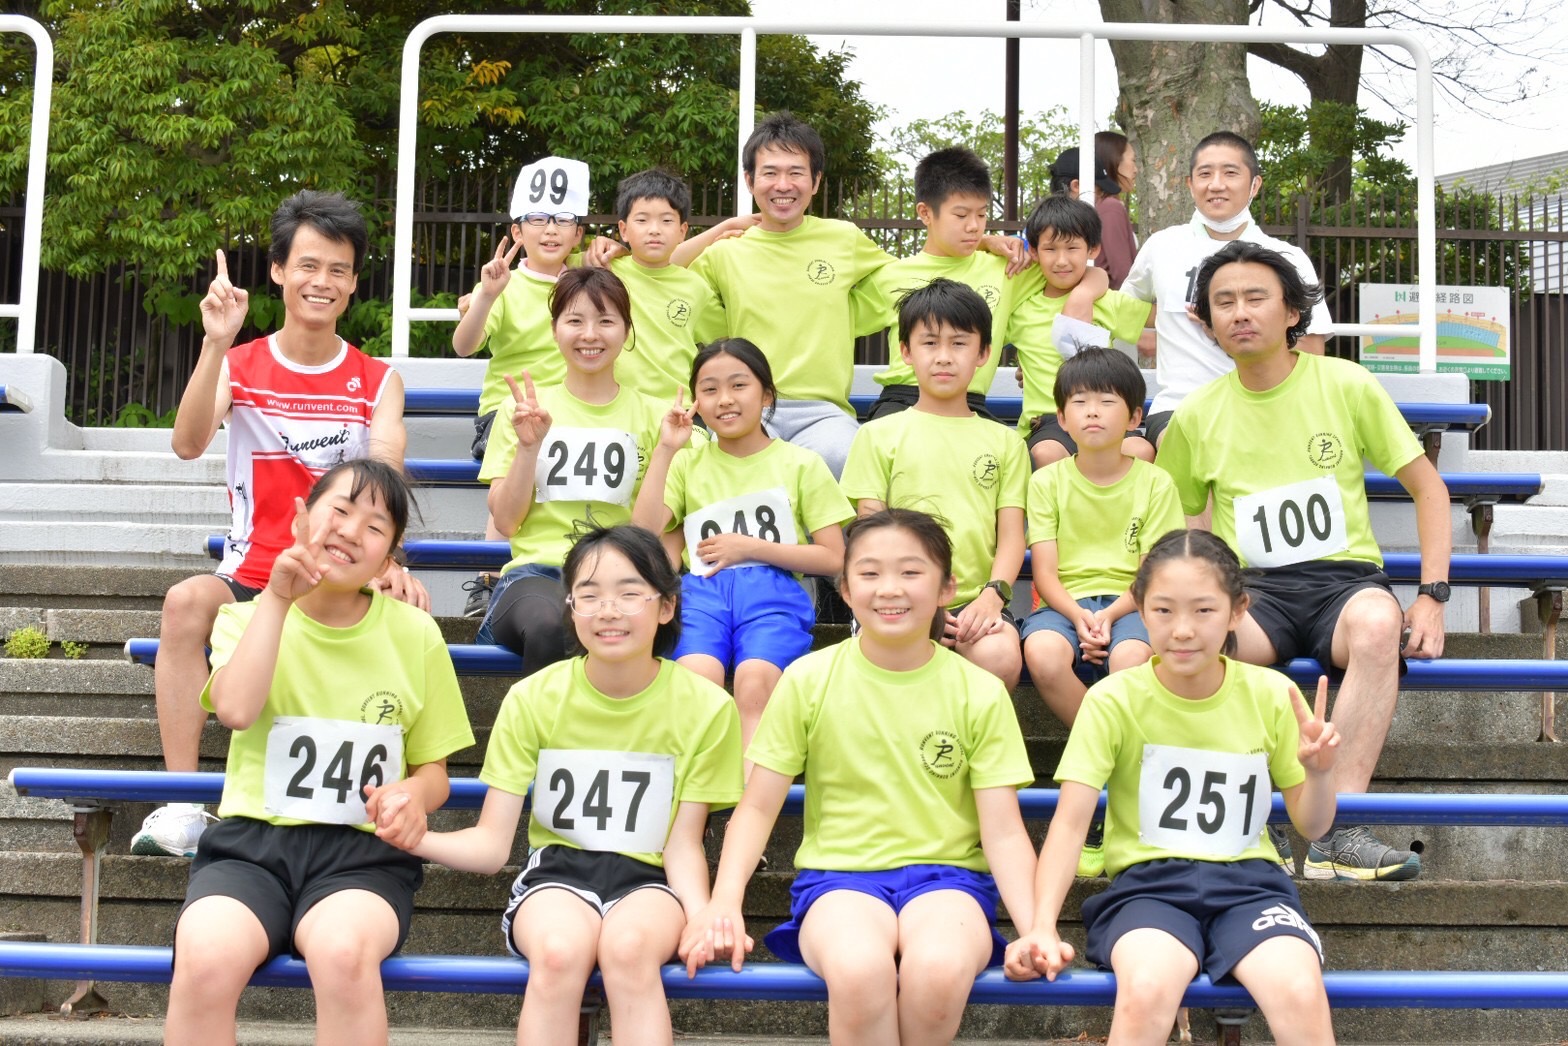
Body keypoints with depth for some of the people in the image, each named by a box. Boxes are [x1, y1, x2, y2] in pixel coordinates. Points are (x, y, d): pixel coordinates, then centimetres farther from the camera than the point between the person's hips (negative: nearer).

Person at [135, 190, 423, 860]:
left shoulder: (378, 380, 7)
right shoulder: (240, 367, 6)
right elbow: (189, 445, -13)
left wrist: (386, 558, -29)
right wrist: (216, 344, -24)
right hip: (252, 574, 1)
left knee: (408, 607, -33)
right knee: (187, 601, -32)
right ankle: (181, 804, -28)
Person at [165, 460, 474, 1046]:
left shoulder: (416, 635, 9)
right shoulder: (248, 618, 11)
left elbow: (433, 770, 14)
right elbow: (236, 709, -12)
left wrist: (413, 795, -9)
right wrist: (278, 598, -9)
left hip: (362, 852, 0)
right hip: (251, 843, 1)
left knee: (343, 952, -37)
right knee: (206, 959, -33)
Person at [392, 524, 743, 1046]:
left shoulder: (705, 707, -4)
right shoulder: (532, 699, -3)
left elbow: (682, 845, -1)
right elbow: (491, 844, -5)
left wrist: (703, 915, -23)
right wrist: (418, 838, -27)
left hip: (648, 880, 0)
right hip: (556, 872, 1)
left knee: (627, 944, -36)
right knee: (559, 951, -35)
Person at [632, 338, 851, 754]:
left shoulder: (802, 464, 16)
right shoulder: (687, 462, 22)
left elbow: (833, 559, 8)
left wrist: (749, 547, 0)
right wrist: (665, 450, 3)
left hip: (773, 593, -1)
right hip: (701, 592, 1)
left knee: (754, 685, -34)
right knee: (698, 681, -33)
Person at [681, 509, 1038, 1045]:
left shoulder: (981, 693, 3)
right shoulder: (809, 680, 3)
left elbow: (1004, 832, 0)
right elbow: (758, 807, 4)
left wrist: (1036, 928, -16)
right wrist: (724, 901, -13)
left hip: (945, 874, 1)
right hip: (840, 874, 0)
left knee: (940, 969, -36)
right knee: (860, 970, -37)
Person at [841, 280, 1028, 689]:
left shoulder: (1004, 442, 19)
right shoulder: (879, 435, 14)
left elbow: (1011, 535, 11)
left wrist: (992, 595, -10)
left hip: (976, 601, 2)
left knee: (1001, 657, -33)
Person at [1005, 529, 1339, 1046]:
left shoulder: (1271, 695, 2)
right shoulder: (1114, 699, -4)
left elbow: (1310, 825, 11)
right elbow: (1071, 819, -9)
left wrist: (1319, 771, -12)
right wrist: (1042, 926, -21)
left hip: (1248, 881, 2)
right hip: (1147, 882, -1)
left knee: (1301, 993, -30)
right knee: (1147, 988, -35)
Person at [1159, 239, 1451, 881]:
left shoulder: (1346, 385, 4)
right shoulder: (1197, 416, 9)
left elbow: (1428, 488, 8)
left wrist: (1432, 597, -4)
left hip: (1345, 580, -1)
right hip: (1252, 593, 1)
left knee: (1377, 622, -39)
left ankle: (1338, 834, -39)